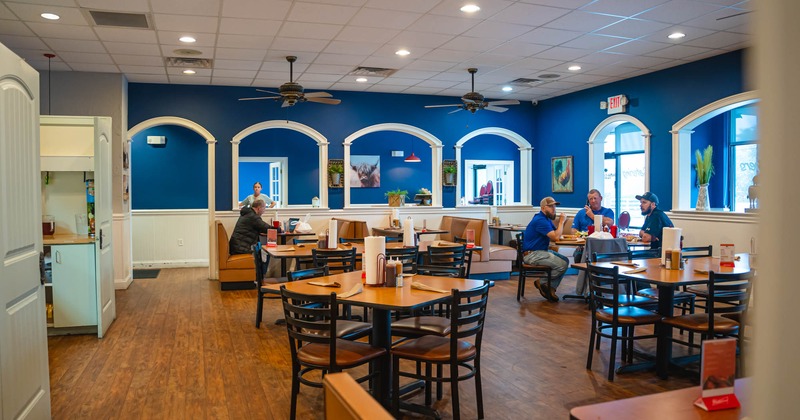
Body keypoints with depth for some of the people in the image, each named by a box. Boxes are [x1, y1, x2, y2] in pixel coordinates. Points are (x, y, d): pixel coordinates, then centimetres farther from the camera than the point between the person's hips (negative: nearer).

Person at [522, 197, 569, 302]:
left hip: (541, 251, 11)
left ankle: (551, 289, 1)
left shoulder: (546, 219, 16)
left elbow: (557, 233, 15)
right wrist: (561, 222, -11)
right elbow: (555, 237, -23)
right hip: (532, 254, -11)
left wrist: (562, 222, -2)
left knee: (565, 261, 1)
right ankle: (541, 282, 0)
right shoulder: (540, 220, -18)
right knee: (562, 265, -18)